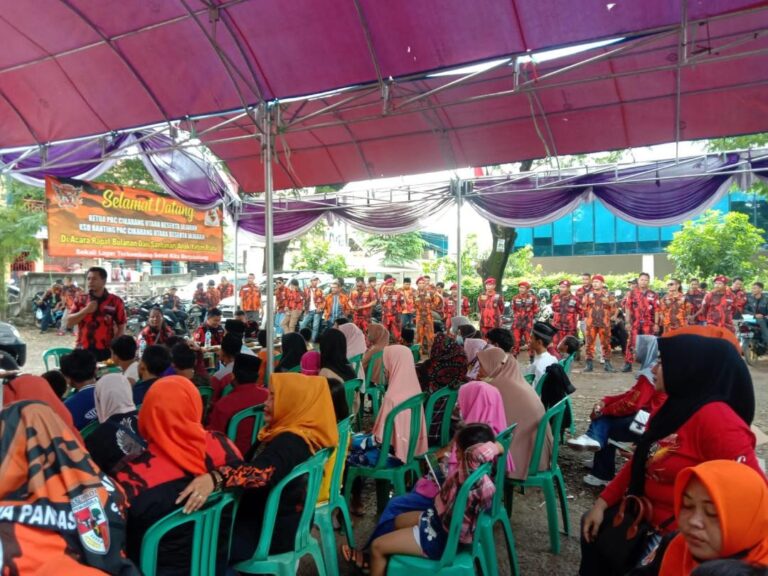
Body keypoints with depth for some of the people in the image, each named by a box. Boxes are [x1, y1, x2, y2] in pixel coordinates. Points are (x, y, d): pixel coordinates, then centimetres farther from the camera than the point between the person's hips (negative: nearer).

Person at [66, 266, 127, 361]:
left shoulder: (115, 301, -3)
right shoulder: (80, 300, 6)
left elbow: (121, 327, -1)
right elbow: (69, 323, 1)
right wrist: (86, 310, -14)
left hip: (105, 352, -3)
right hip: (83, 350, 3)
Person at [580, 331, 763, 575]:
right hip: (651, 520, 9)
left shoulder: (715, 418, -26)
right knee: (593, 529, 18)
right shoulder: (672, 409, 4)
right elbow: (638, 461, 9)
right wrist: (602, 503, 3)